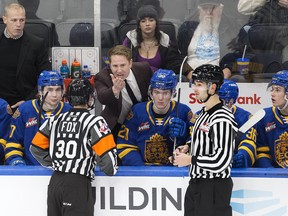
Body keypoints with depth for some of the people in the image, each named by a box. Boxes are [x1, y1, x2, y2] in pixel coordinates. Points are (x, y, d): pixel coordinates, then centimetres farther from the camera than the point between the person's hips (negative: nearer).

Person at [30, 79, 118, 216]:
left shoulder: (55, 120, 9)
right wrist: (111, 170, 7)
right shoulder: (94, 122, -8)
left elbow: (36, 148, 12)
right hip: (78, 184, -6)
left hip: (55, 182, 6)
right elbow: (106, 153, -13)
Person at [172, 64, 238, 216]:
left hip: (214, 188, -10)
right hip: (196, 183, 10)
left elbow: (221, 161, -28)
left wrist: (190, 160, -17)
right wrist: (188, 148, 7)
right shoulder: (204, 113, 9)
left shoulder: (222, 119, -22)